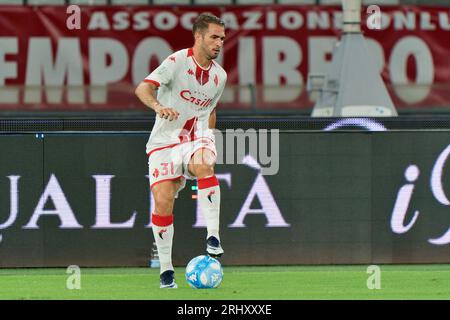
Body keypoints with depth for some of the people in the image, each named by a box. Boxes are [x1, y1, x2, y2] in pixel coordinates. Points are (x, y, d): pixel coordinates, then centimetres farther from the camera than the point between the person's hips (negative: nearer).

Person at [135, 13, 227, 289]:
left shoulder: (220, 75, 8)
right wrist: (158, 106, -43)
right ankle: (166, 270, 4)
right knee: (163, 201, -11)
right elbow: (143, 88, -24)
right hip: (165, 141, -3)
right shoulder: (177, 62, -11)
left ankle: (213, 238, -33)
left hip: (197, 137, 3)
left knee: (203, 165, -33)